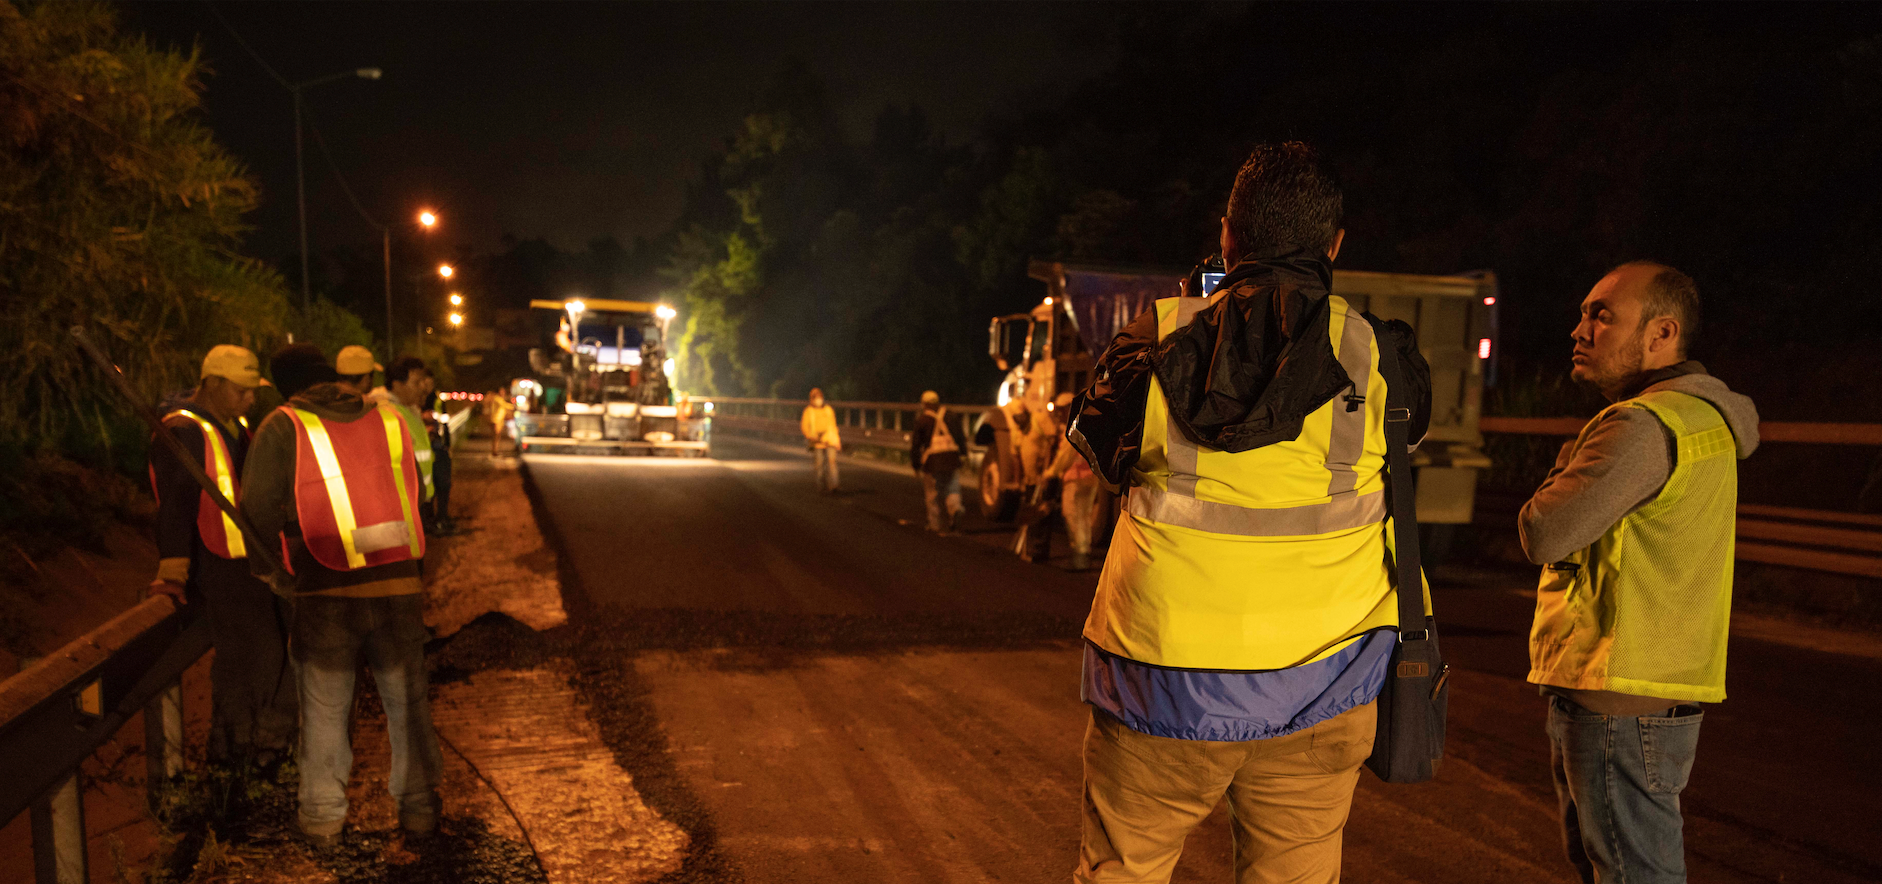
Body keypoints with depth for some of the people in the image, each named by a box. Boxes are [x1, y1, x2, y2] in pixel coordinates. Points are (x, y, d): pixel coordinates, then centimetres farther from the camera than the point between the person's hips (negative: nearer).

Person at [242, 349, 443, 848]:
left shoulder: (283, 428, 0)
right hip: (398, 585, 2)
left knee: (324, 709, 12)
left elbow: (259, 511, -4)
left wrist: (270, 572, 9)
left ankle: (323, 817, 22)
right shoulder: (391, 423, 8)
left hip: (325, 592, -1)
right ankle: (418, 807, 21)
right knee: (407, 701, 13)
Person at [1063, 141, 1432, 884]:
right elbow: (1411, 427, 16)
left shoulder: (1159, 339, -6)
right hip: (1319, 686, 1)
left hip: (1163, 674, -1)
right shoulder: (1378, 356, -5)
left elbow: (1097, 449, 10)